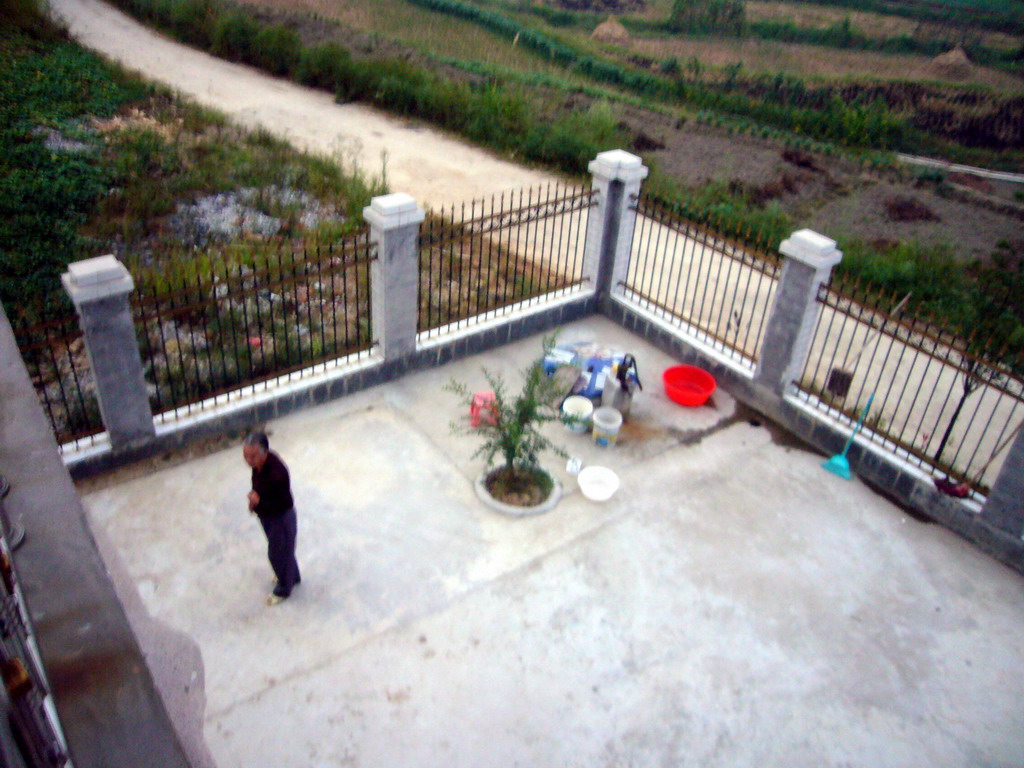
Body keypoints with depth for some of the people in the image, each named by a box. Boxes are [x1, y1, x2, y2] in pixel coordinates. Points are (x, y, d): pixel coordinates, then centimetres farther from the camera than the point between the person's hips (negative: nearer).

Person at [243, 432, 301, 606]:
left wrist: (259, 501, -32)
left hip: (280, 518, -8)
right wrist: (255, 500, -3)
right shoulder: (259, 462, -15)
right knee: (284, 549, 29)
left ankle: (283, 589, 41)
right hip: (266, 514, 8)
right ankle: (292, 576, 54)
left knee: (279, 553, 15)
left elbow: (285, 504, -29)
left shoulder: (277, 473, -39)